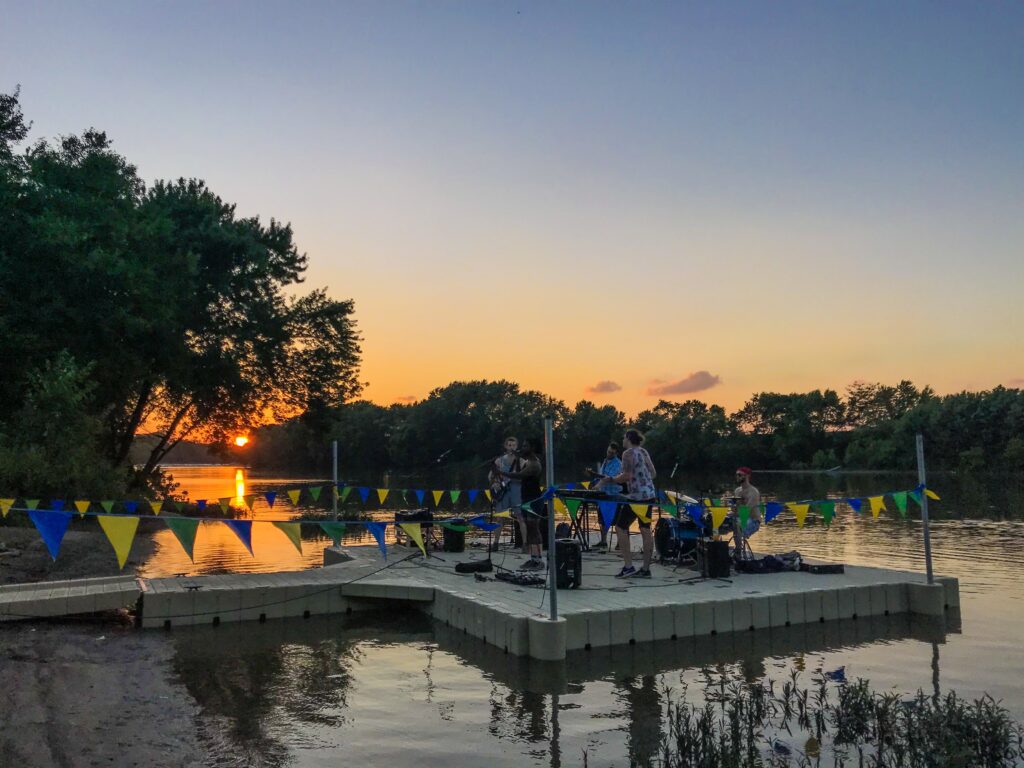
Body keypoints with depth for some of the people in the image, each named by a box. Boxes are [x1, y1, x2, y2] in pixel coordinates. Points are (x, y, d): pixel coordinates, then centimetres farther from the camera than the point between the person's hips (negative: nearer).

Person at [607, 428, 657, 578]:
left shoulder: (628, 453, -11)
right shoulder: (644, 451, 13)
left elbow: (626, 476, -19)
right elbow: (653, 474, 14)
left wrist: (610, 480, -6)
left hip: (637, 496, -8)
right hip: (650, 495, 8)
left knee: (620, 527, 0)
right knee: (645, 529, 9)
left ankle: (628, 566, -6)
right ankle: (646, 569, 11)